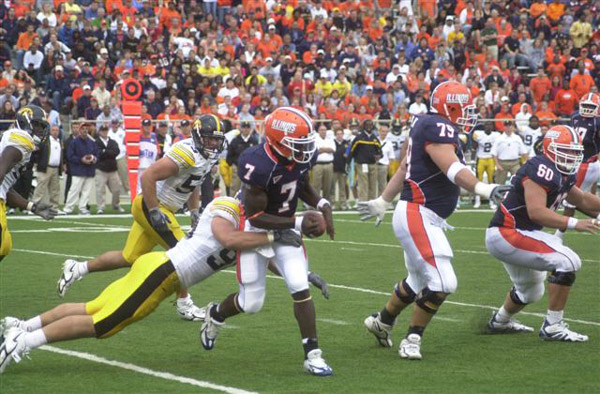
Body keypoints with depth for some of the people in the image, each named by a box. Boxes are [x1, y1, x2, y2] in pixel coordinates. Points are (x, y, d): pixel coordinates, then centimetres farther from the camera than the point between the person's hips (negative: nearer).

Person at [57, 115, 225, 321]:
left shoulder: (209, 157, 7)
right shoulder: (186, 153, -24)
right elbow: (148, 177, -27)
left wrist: (194, 211, 17)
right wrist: (154, 212, -26)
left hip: (156, 209, 10)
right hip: (151, 205, -10)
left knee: (129, 258, 14)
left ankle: (77, 268, 24)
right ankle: (184, 304, 3)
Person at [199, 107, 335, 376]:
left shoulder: (301, 158, -12)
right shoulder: (259, 166, -33)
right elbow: (255, 216, -25)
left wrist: (322, 205, -6)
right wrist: (297, 224, -29)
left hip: (285, 230, 5)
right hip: (256, 232, -5)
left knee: (301, 288, -11)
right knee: (252, 303, 4)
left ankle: (312, 355, -6)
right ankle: (216, 315, 38)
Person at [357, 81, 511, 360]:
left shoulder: (423, 125, 12)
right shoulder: (438, 129, -17)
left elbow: (405, 168, 21)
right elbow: (452, 169, -32)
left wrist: (383, 202, 28)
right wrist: (484, 189, -45)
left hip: (424, 219, 11)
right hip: (417, 215, -11)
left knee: (419, 281, 25)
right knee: (442, 283, -13)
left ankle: (382, 322, 43)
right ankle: (412, 340, -1)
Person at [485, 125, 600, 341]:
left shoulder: (564, 175, 10)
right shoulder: (542, 170, -21)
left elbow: (581, 200, 26)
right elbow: (536, 212, -30)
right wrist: (574, 224, -33)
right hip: (507, 234, -11)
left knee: (530, 291, 30)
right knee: (567, 262, -19)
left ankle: (500, 321, 54)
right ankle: (552, 327, -13)